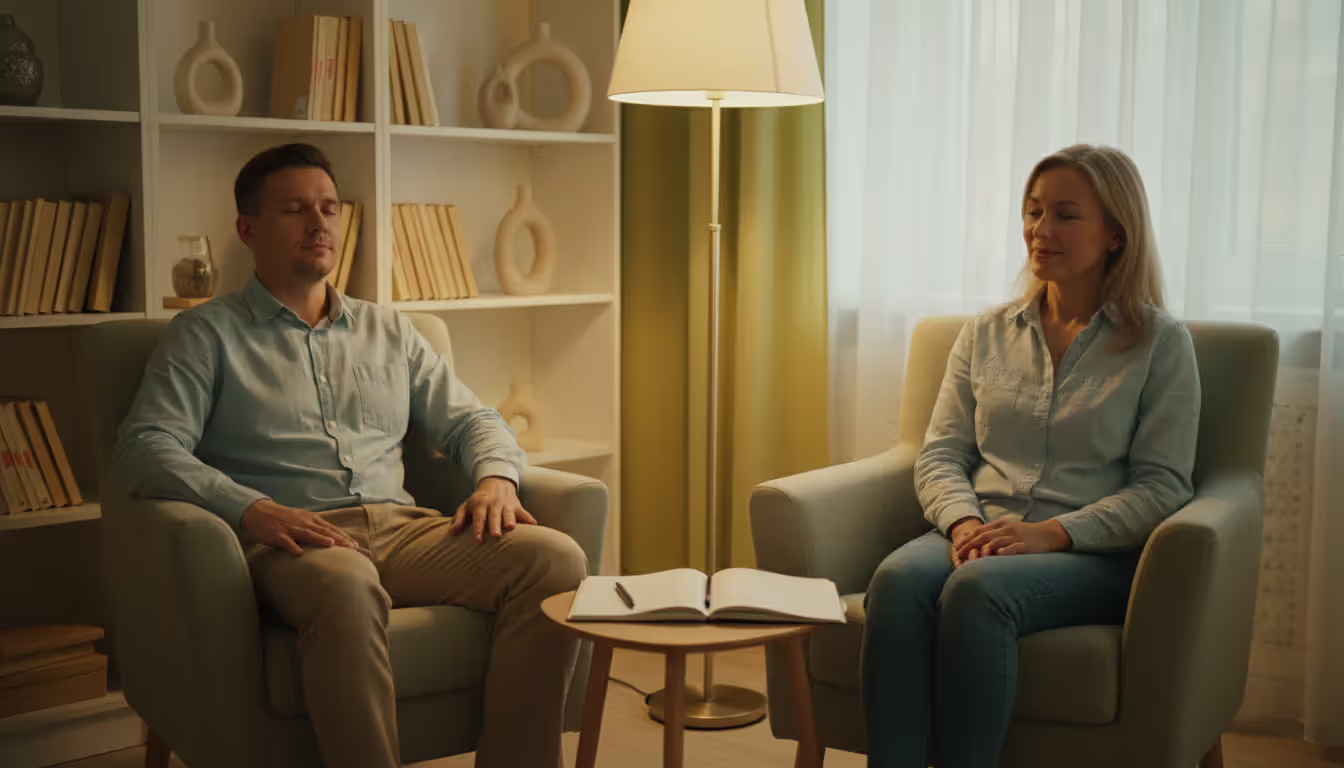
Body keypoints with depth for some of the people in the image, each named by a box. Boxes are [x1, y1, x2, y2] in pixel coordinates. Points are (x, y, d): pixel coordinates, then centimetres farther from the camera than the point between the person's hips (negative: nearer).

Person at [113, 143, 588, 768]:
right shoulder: (207, 334, 12)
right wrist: (251, 509, -19)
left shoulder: (388, 330, 26)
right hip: (291, 540, -4)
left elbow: (470, 421, 24)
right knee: (346, 584, -42)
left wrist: (496, 478, -1)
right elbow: (145, 445, -2)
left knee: (555, 558, -23)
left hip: (401, 528, 5)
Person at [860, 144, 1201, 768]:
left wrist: (1054, 532, -16)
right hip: (979, 537, 3)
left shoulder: (1160, 343, 6)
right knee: (898, 581, -32)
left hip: (1096, 554, -3)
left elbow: (1162, 486, -2)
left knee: (977, 590, -36)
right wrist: (966, 522, -10)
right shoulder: (985, 334, 17)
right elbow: (939, 456, 12)